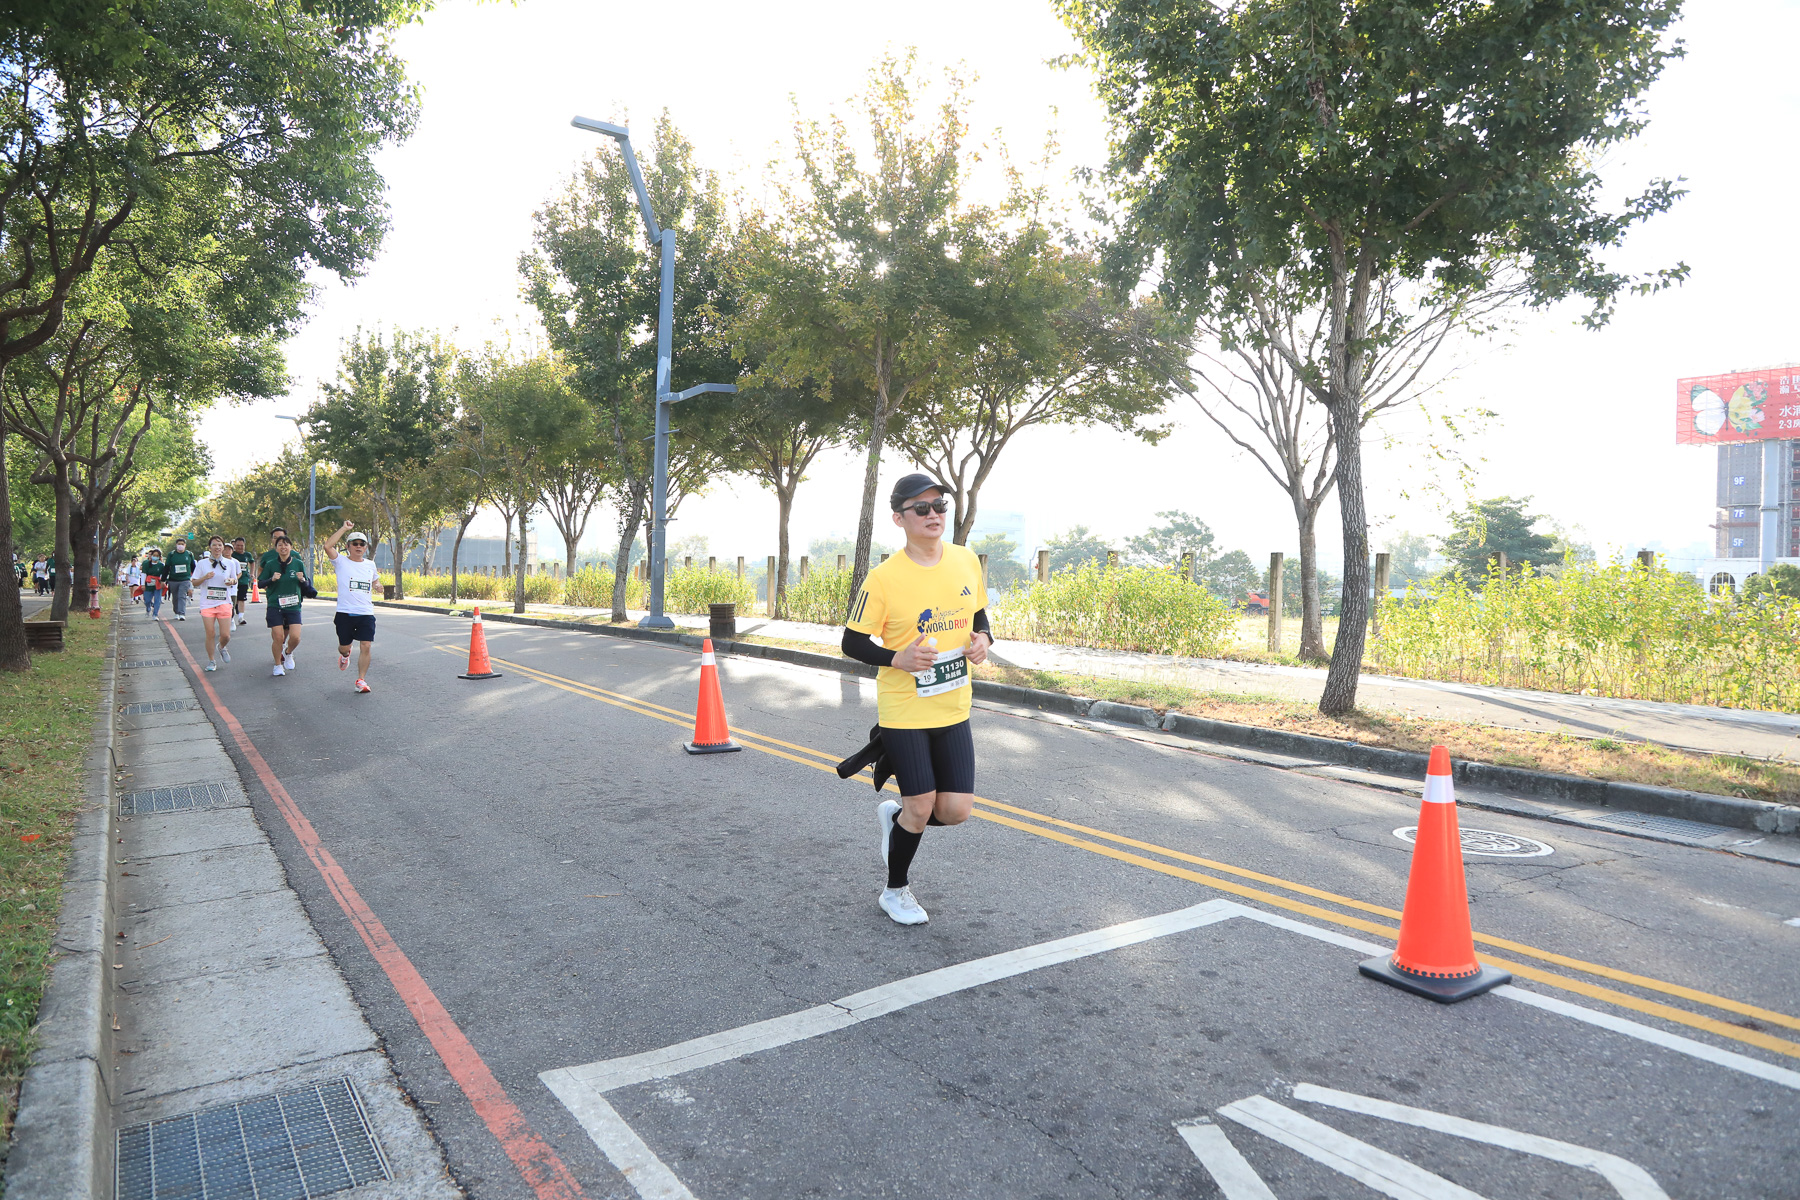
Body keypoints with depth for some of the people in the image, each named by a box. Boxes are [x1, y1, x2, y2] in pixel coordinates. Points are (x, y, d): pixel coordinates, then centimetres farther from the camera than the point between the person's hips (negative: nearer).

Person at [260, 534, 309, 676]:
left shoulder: (298, 563, 3)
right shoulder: (270, 564, 0)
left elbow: (305, 586, 10)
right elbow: (261, 584, 5)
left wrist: (302, 580, -12)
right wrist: (272, 579, -14)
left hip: (293, 606, 1)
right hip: (275, 606, -1)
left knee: (295, 637, -12)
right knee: (278, 637, -6)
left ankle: (288, 653, 23)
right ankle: (278, 665, 18)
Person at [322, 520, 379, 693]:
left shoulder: (370, 565, 13)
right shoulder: (341, 562, 1)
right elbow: (328, 546, -17)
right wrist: (344, 528, -11)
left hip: (366, 613, 2)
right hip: (345, 612, -2)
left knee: (366, 646, -10)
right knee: (344, 647, 9)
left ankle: (361, 680, -2)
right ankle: (344, 655, 46)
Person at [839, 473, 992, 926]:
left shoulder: (967, 560, 0)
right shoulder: (883, 578, -14)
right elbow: (852, 642, -8)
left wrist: (983, 640, -6)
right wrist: (897, 659, -23)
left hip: (953, 709, 5)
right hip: (903, 710, -5)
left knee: (956, 811, 1)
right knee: (921, 808, -1)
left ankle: (894, 817, 35)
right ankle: (896, 891, 27)